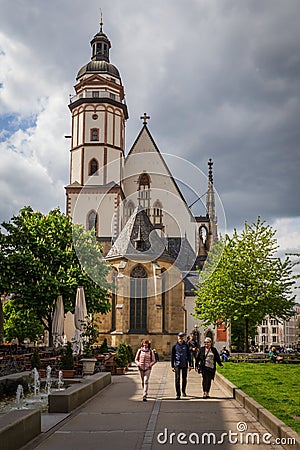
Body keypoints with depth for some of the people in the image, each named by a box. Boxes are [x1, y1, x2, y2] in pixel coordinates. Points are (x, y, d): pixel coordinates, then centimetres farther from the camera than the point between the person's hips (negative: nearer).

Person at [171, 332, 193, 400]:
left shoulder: (186, 346, 3)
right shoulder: (175, 346, 0)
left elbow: (189, 355, 9)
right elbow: (172, 356, 3)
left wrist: (190, 365, 6)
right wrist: (172, 366, 0)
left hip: (184, 365, 2)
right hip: (177, 364, -2)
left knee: (184, 379, 12)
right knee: (177, 379, -9)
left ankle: (183, 391, 33)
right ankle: (178, 394, -8)